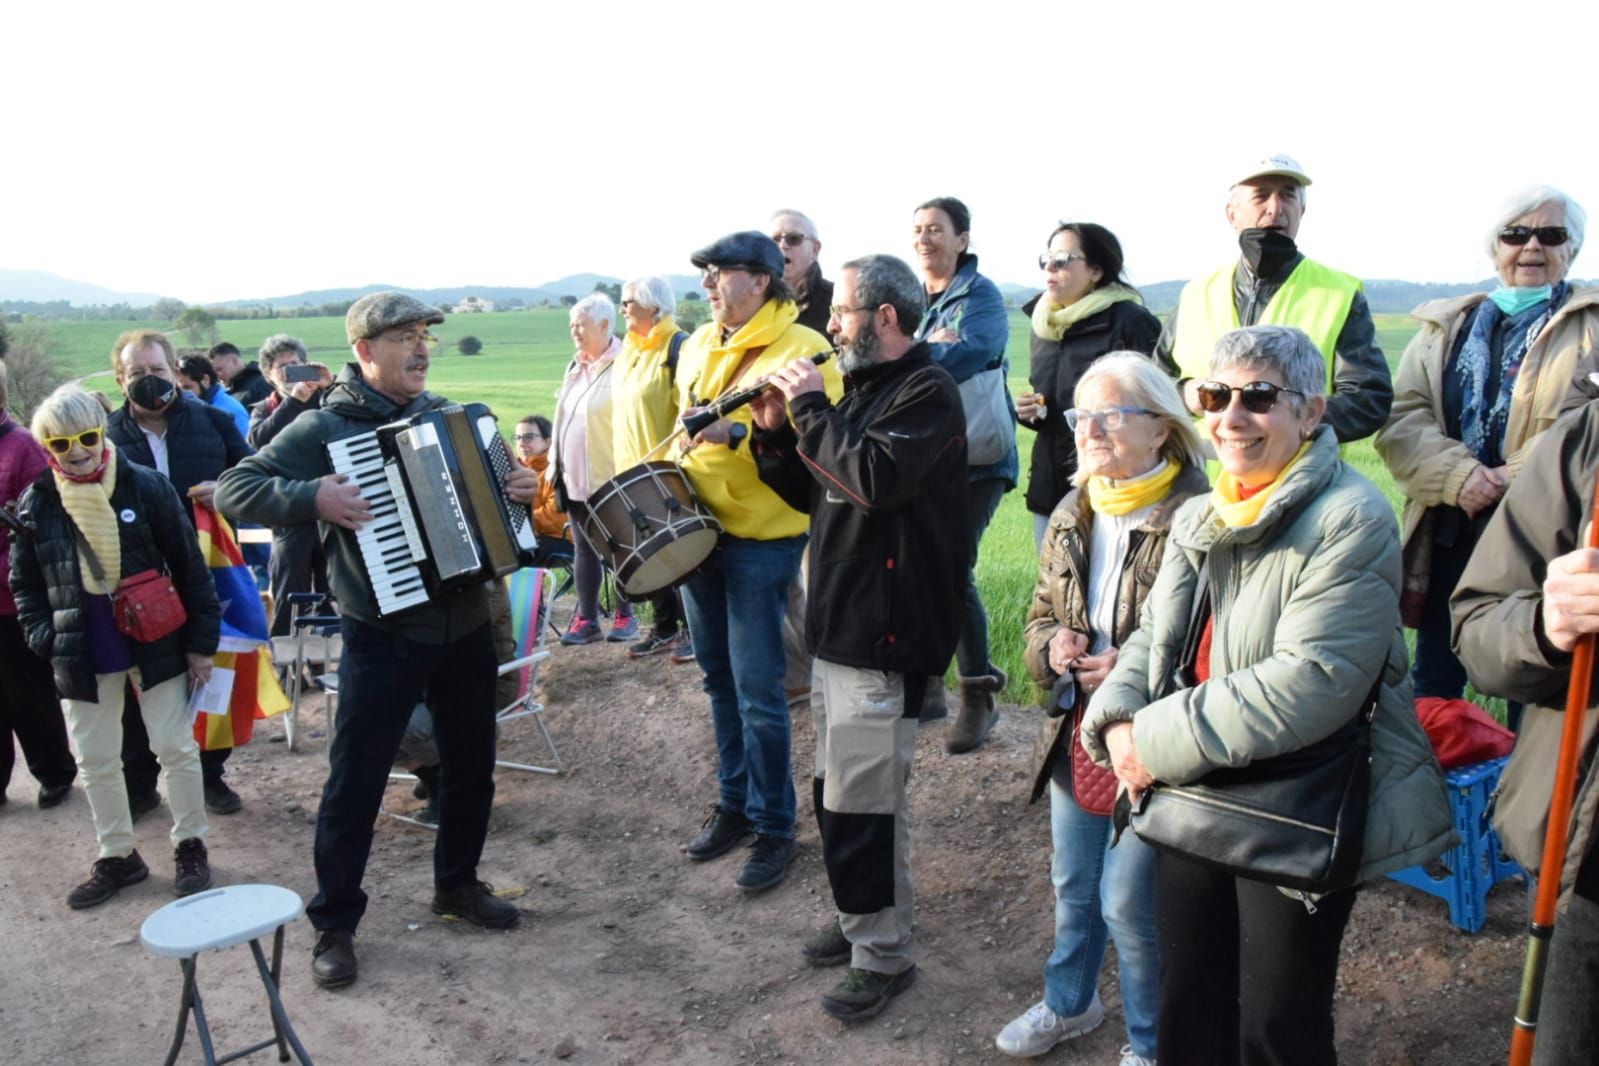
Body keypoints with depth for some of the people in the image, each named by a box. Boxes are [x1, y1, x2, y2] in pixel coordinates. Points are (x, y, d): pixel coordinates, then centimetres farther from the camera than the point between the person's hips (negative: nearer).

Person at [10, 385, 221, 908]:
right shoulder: (36, 504, -2)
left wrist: (201, 640, -6)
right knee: (95, 761, 12)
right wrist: (46, 640, -3)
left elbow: (190, 566, -6)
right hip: (82, 654, 3)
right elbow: (24, 583, 10)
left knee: (176, 747, 5)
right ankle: (117, 855, 28)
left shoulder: (147, 486, -9)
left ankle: (191, 845, 22)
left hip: (155, 643, -3)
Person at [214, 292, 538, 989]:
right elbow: (232, 489, -11)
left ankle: (458, 883, 38)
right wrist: (310, 498, -27)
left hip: (466, 626, 5)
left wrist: (519, 489, -1)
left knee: (471, 767, 17)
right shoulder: (323, 427, -8)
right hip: (383, 637, -5)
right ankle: (334, 922, 21)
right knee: (355, 782, 3)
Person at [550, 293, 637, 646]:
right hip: (575, 479, 8)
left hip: (610, 478, -8)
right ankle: (587, 619, 17)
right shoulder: (576, 367, 13)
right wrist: (555, 464, 15)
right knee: (584, 548, 11)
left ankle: (625, 615, 17)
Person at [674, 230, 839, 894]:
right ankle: (734, 802, 31)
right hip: (697, 531, 8)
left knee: (757, 691, -4)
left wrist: (738, 432, -29)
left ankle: (774, 826, 12)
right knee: (719, 679, 16)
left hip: (761, 538, -7)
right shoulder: (699, 345, 12)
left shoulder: (802, 349, -12)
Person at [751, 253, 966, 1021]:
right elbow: (814, 493, 19)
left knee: (861, 800, -3)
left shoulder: (926, 391, -12)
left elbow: (874, 479, -29)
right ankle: (862, 918, 34)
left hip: (885, 629, -9)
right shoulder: (861, 389, 16)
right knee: (839, 787, 18)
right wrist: (775, 434, 3)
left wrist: (812, 408, -17)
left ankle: (884, 954, 13)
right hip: (836, 619, 9)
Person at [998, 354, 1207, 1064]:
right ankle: (1068, 1004, 48)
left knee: (1128, 903, 5)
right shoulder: (1072, 516, 4)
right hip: (1075, 731, 7)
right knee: (1072, 885, 23)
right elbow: (1040, 613, 14)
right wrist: (1050, 647, -7)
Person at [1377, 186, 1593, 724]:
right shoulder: (1445, 327, 14)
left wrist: (1516, 476, -21)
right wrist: (1458, 475, -15)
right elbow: (1401, 418, 1)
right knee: (1432, 684, 12)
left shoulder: (1588, 326, 5)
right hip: (1448, 535, 3)